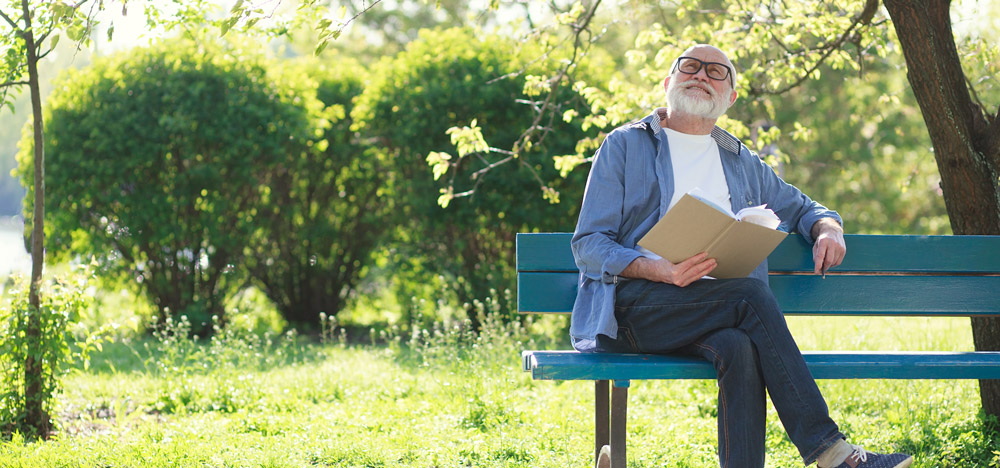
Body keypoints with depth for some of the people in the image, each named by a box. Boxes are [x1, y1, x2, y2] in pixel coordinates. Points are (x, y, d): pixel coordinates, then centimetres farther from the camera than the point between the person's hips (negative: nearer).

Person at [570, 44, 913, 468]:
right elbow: (588, 246, 3)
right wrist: (661, 270, -18)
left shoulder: (743, 164, 26)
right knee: (753, 295, -29)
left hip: (716, 313, 4)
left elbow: (803, 208, 37)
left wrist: (828, 229, 9)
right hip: (636, 307, -3)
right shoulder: (624, 146, 12)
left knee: (739, 349, -33)